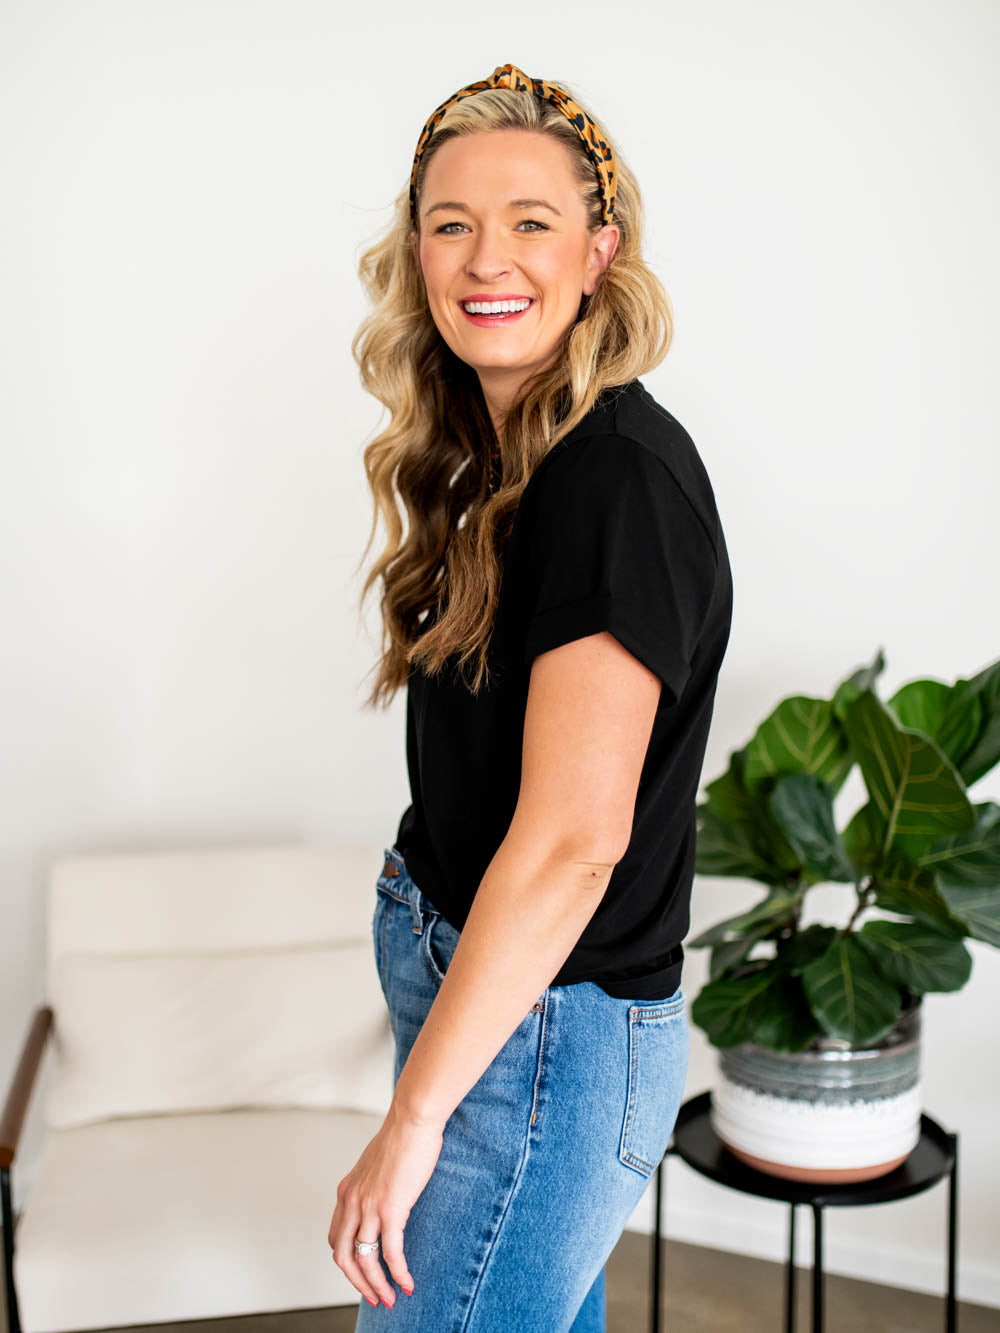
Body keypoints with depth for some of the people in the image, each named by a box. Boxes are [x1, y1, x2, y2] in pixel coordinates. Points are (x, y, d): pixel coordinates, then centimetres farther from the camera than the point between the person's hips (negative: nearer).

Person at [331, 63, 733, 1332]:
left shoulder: (622, 476, -20)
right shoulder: (496, 459, 9)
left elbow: (574, 838, -24)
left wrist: (413, 1116, -19)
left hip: (545, 1029, -8)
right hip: (462, 972, 8)